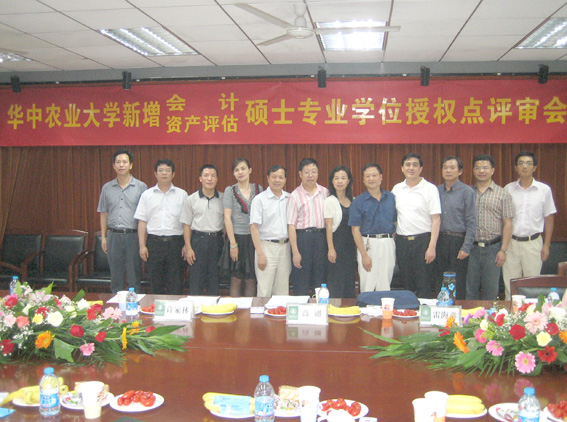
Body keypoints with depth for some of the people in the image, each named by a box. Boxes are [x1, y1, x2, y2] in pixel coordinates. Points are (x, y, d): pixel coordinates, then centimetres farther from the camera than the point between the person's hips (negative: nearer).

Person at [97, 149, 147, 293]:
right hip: (113, 236, 3)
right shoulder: (107, 188, 9)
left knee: (134, 277, 2)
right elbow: (103, 213, 13)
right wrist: (103, 237, 8)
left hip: (133, 236, -3)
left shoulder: (141, 187, 0)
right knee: (116, 277, 10)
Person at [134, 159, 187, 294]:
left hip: (175, 242, -1)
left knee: (175, 284, 1)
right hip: (154, 242, 1)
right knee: (156, 283, 7)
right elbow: (142, 222, 6)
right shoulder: (147, 195, 9)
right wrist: (142, 246, 0)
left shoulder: (182, 194, 5)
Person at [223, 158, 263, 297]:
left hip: (254, 238, 2)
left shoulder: (258, 189, 7)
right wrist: (233, 243, -10)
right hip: (237, 237, -2)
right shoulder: (230, 190, -1)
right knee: (236, 280, 2)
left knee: (251, 280, 6)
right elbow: (227, 218, -5)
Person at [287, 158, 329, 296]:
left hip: (321, 237, 3)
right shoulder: (295, 195, -3)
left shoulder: (325, 192, 7)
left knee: (320, 281, 10)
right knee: (301, 285, 2)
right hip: (302, 237, -3)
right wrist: (295, 252, -11)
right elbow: (291, 225, -6)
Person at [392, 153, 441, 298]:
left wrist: (432, 247, -14)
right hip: (401, 241, 4)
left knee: (423, 286, -1)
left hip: (422, 240, -4)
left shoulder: (430, 189, -4)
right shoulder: (397, 189, 9)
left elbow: (436, 219, -7)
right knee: (406, 284, 12)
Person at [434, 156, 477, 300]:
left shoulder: (467, 192, -2)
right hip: (439, 241, 4)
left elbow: (471, 222, -5)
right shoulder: (436, 191, 10)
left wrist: (466, 247, -12)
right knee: (439, 282, 9)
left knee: (459, 284, 0)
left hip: (458, 241, -4)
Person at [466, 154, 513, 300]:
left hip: (493, 248, -1)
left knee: (490, 291, 7)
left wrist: (503, 250, -7)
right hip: (471, 248, 1)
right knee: (470, 290, 7)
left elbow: (507, 224, 0)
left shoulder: (502, 194, 3)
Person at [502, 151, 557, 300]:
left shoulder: (544, 190, 1)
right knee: (510, 284, 6)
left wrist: (546, 245, 1)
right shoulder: (508, 189, 3)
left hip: (533, 243, -1)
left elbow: (549, 219, 5)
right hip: (511, 242, 1)